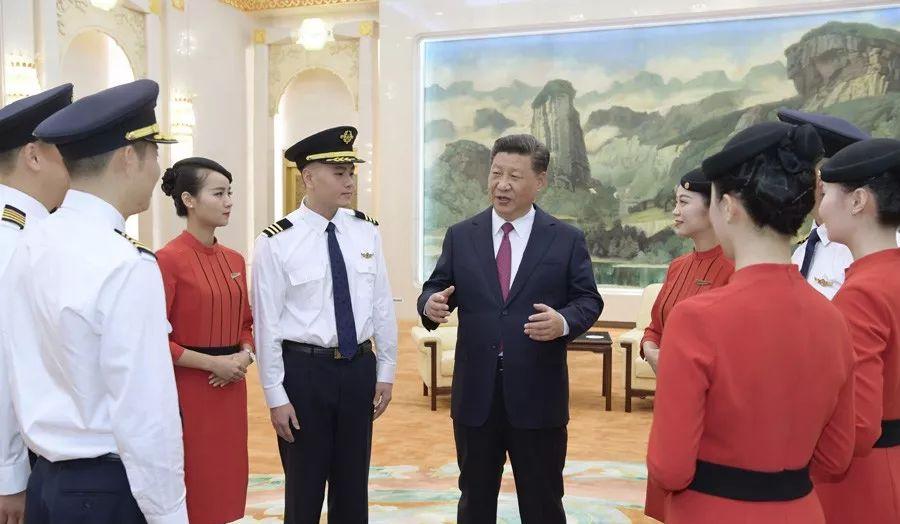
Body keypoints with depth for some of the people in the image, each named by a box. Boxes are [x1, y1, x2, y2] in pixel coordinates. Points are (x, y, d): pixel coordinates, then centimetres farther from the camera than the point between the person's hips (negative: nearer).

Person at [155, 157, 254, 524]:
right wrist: (212, 363, -16)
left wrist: (244, 356, -2)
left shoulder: (234, 260, 8)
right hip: (187, 390, -6)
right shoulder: (168, 259, -12)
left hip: (230, 388, 7)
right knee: (190, 490, 4)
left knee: (226, 481, 14)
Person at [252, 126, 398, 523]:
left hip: (359, 366, 4)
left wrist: (385, 371, 6)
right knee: (304, 486, 13)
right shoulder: (276, 242, -11)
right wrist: (276, 396, -9)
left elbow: (383, 306, 5)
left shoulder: (366, 231, 1)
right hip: (305, 369, -3)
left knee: (353, 485, 18)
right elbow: (267, 325, -9)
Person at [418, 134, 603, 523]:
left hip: (538, 396, -1)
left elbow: (588, 300, -1)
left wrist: (563, 321, -23)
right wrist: (432, 303, -19)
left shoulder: (567, 240, 0)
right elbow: (435, 288, 5)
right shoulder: (460, 236, 4)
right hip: (475, 393, 2)